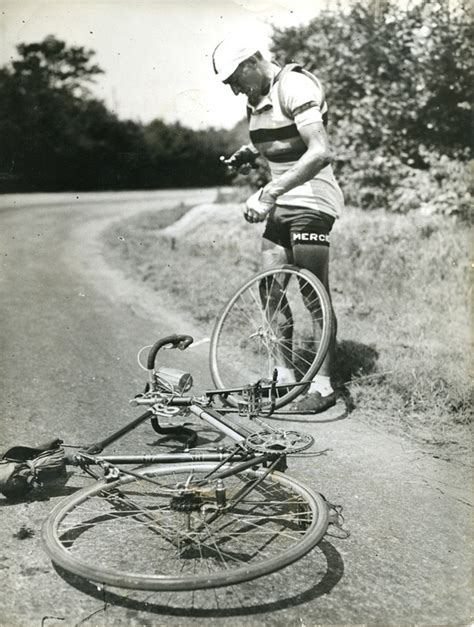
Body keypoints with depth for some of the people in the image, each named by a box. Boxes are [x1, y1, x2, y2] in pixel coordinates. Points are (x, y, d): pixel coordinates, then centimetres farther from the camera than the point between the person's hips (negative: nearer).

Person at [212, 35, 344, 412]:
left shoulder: (295, 87, -15)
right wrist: (249, 152, 7)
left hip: (311, 200, -9)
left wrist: (269, 193, -30)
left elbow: (321, 153, -27)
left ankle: (324, 385, 2)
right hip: (281, 203, 9)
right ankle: (284, 374, 16)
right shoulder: (258, 98, 12)